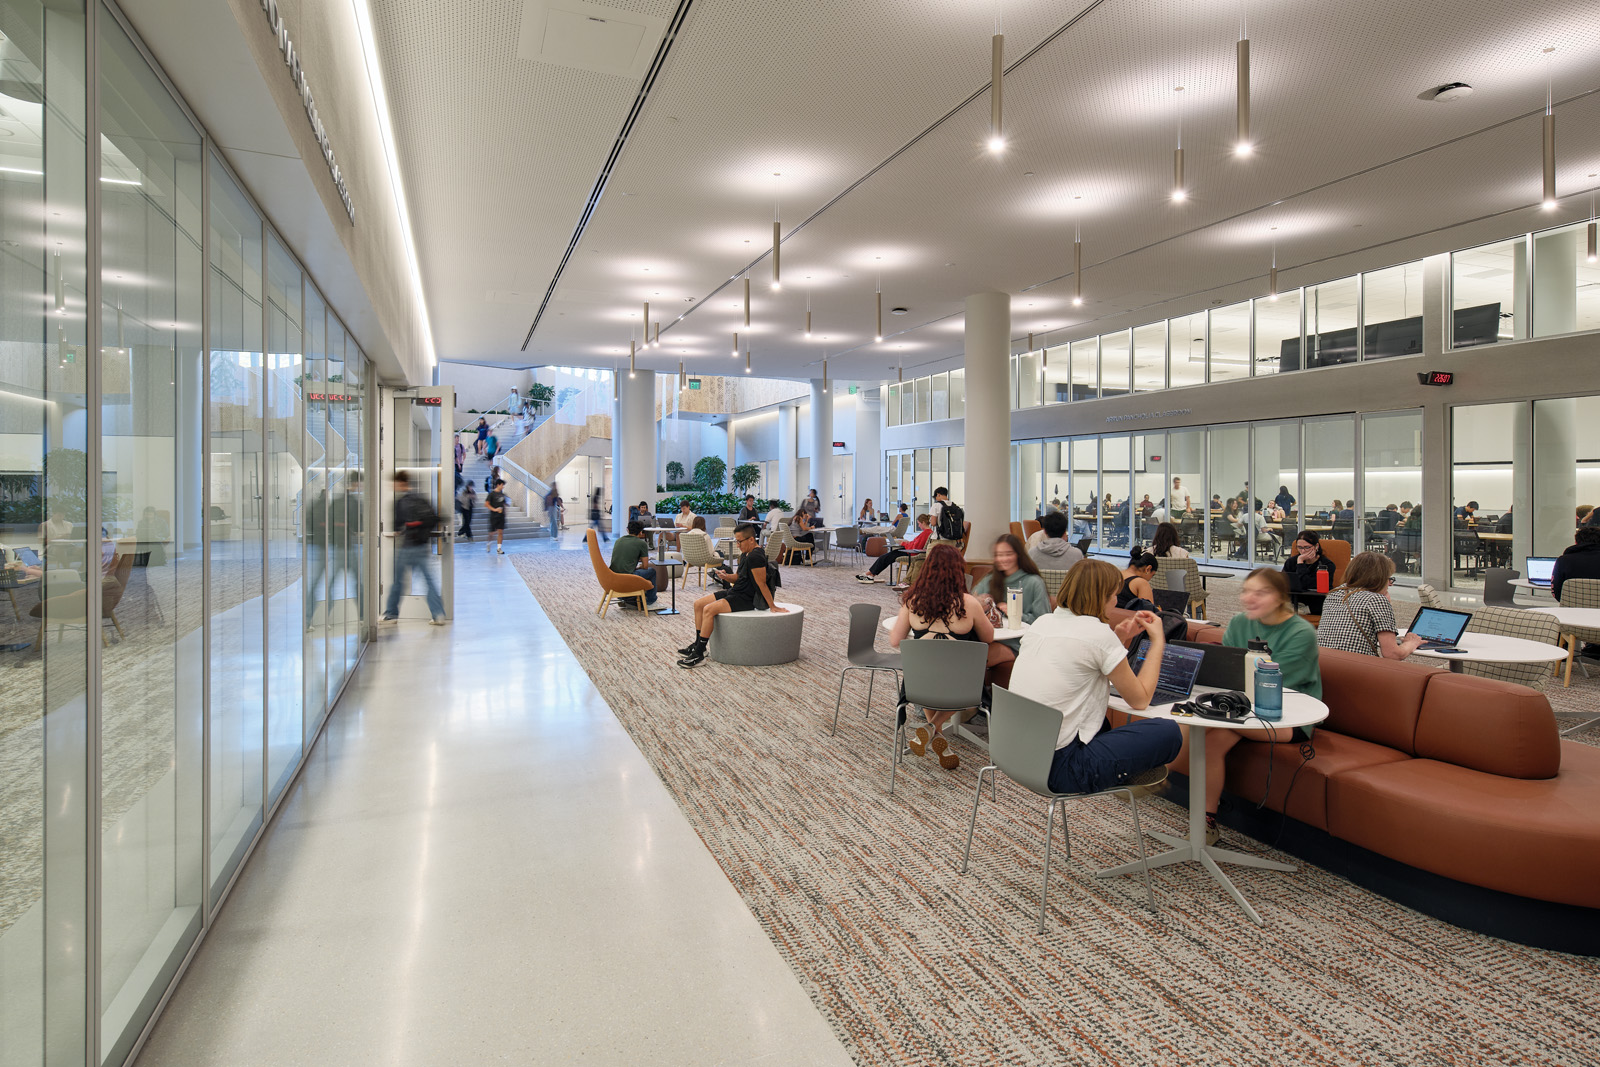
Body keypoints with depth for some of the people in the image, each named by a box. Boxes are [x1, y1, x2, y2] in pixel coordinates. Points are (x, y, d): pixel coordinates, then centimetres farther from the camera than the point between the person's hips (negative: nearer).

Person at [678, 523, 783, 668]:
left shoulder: (755, 556, -21)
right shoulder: (745, 554, 11)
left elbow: (762, 584, -20)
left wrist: (773, 606, -18)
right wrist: (726, 576, -2)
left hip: (745, 599, -11)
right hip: (734, 592, 11)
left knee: (709, 609, -26)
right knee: (698, 604, 8)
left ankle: (698, 655, -21)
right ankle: (698, 644, 15)